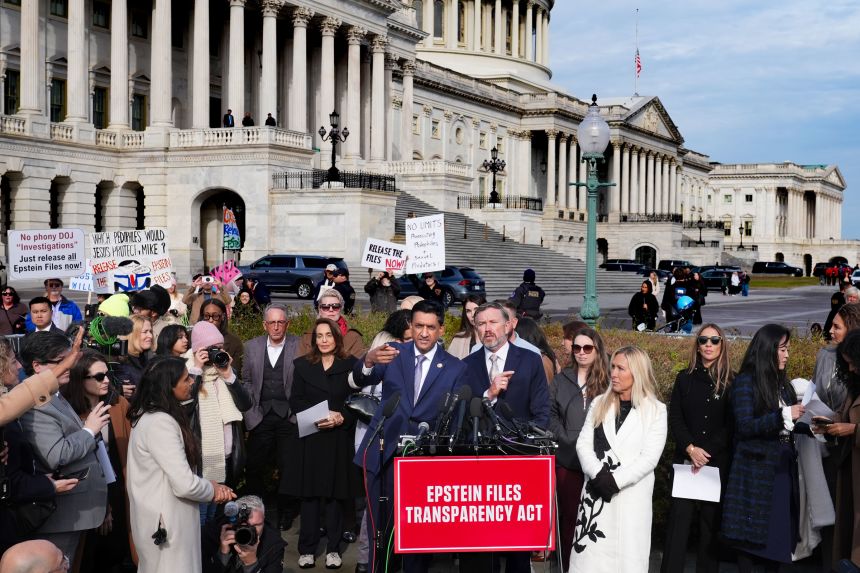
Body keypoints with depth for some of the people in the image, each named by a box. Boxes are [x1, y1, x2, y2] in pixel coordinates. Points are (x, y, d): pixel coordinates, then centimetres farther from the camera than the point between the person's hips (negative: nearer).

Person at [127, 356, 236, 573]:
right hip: (166, 524, -10)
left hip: (162, 518, 10)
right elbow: (185, 485, -27)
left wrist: (210, 485, -2)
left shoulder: (152, 416, 9)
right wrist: (213, 490, -8)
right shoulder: (160, 423, -23)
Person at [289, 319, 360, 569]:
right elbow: (295, 400, 3)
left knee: (336, 492, 2)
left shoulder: (351, 365, 4)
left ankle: (333, 548, 8)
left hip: (340, 438, -1)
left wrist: (342, 418, -16)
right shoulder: (302, 364, 8)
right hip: (311, 437, 1)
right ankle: (307, 548, 6)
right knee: (310, 492, 1)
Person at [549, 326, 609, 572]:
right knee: (569, 515, 5)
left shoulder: (608, 381, 3)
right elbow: (550, 414, 8)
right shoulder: (561, 379, 11)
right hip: (568, 459, 2)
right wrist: (566, 439, -6)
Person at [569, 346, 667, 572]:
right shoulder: (599, 403, 11)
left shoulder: (656, 410, -1)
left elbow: (649, 458, -8)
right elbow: (583, 444, 4)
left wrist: (615, 480, -16)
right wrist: (599, 475, -13)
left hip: (632, 496, -3)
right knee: (591, 554, 1)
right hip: (596, 492, 3)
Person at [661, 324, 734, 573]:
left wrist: (706, 452, -11)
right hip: (686, 460, 1)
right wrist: (690, 448, -12)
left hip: (718, 463, -1)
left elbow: (731, 425, -1)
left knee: (712, 520, 3)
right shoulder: (685, 378, 8)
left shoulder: (731, 382, 3)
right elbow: (675, 418, 3)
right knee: (679, 517, -4)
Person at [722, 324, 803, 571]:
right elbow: (745, 426, -14)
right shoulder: (745, 381, -7)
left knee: (779, 529, 8)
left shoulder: (781, 383, 11)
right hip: (755, 468, -6)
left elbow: (785, 426, 12)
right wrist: (784, 416, -19)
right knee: (752, 533, -1)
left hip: (782, 467, 6)